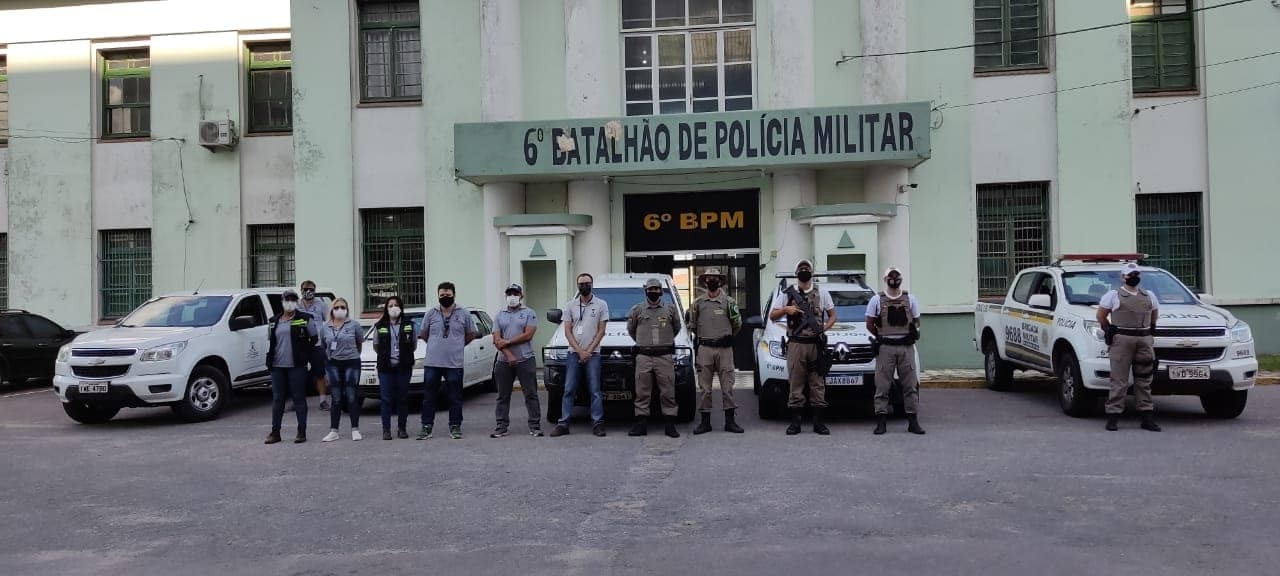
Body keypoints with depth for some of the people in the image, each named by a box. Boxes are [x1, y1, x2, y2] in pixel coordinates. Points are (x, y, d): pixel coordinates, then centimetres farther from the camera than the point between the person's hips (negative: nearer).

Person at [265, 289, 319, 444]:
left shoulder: (305, 319, 0)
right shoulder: (274, 321, 13)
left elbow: (314, 337, 5)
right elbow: (270, 342, 19)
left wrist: (306, 356, 0)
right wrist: (269, 360, 10)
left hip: (297, 366, -4)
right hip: (277, 366, 4)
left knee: (299, 398, 0)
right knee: (277, 398, 8)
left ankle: (302, 432, 5)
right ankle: (275, 432, 14)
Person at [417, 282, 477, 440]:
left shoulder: (464, 314, 2)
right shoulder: (431, 314, 6)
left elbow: (471, 334, 12)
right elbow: (424, 334, 18)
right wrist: (435, 346, 14)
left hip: (454, 363, -1)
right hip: (432, 362, 1)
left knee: (455, 398, 4)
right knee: (428, 397, 5)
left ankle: (455, 427, 13)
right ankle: (426, 427, 12)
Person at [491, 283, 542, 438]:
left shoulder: (529, 313, 4)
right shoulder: (499, 315, 12)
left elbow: (528, 335, -9)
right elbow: (496, 339, 1)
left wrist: (507, 342, -10)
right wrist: (509, 355, -12)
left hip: (526, 360, -3)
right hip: (504, 361, 3)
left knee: (531, 394, -1)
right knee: (503, 396, 6)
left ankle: (534, 426, 2)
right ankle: (501, 426, 12)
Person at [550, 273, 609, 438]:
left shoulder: (601, 304, 3)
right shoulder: (570, 305, 9)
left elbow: (601, 331, 0)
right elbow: (568, 331, 4)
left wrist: (588, 351, -8)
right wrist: (580, 351, -7)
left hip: (592, 353, -2)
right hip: (574, 353, 2)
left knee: (595, 390, -1)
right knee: (568, 390, 1)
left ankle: (597, 423, 2)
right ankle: (563, 424, 3)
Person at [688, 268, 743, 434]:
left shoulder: (728, 301, 5)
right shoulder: (698, 302, 8)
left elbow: (737, 324, 9)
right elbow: (692, 325, 16)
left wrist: (726, 336, 8)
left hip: (724, 348, -1)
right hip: (704, 349, 1)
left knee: (727, 386, 1)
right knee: (704, 387, 3)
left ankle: (729, 421, 7)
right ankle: (705, 422, 9)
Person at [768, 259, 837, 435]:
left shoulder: (822, 292, 13)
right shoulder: (787, 293, 10)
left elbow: (832, 315, 16)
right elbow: (772, 316, 10)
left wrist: (824, 328, -2)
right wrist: (785, 310, -9)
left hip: (816, 344, 1)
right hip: (796, 344, -1)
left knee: (818, 383, 1)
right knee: (796, 383, -1)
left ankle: (819, 422, 5)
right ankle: (795, 422, 4)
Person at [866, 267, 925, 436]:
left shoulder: (910, 298, 12)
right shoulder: (877, 299, 5)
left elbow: (916, 321, 17)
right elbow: (869, 324, 7)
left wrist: (914, 332, 2)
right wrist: (881, 337, 1)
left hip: (906, 347, 2)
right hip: (885, 348, -2)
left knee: (911, 384, 3)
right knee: (882, 385, -3)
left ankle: (912, 421, 9)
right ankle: (881, 422, 1)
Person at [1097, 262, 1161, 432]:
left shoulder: (1149, 296, 17)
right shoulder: (1113, 296, 3)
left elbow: (1155, 315, 27)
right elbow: (1101, 316, 5)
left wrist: (1149, 331, 16)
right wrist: (1110, 331, 2)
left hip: (1145, 341, 5)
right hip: (1121, 341, -4)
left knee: (1144, 380, 7)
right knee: (1119, 380, -7)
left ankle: (1147, 417, 11)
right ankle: (1113, 416, -5)